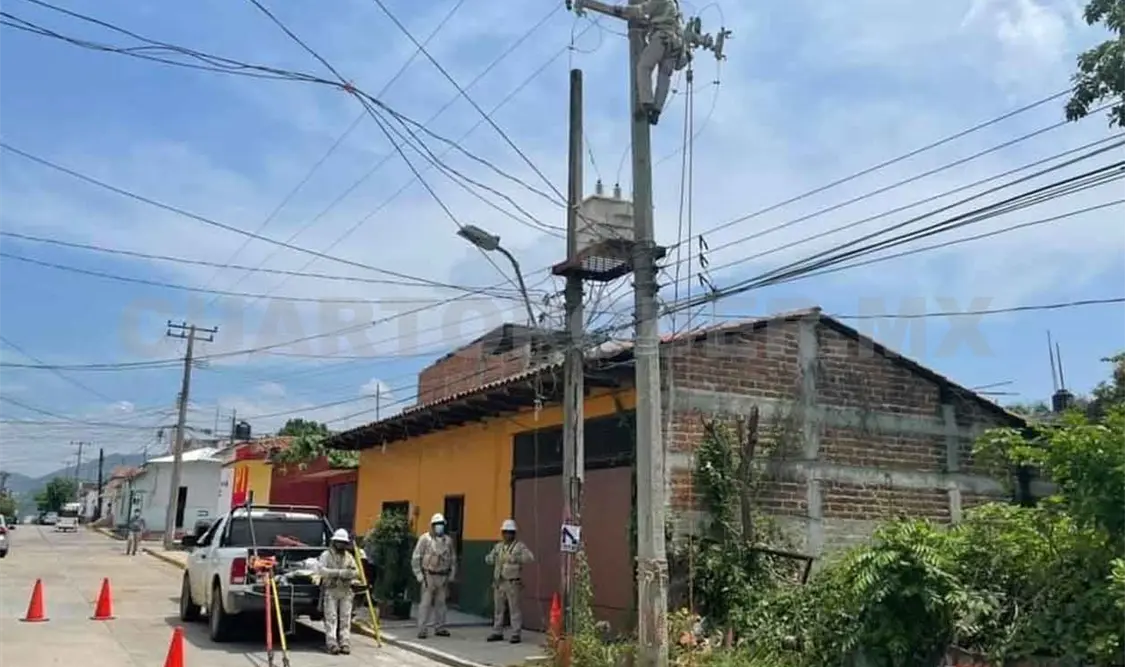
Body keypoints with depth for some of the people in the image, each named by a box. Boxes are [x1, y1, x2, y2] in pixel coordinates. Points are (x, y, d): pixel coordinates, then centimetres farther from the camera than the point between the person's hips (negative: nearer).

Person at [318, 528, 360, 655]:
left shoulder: (349, 557, 14)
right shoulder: (326, 555, 2)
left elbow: (356, 572, 10)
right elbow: (320, 570, -13)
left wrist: (347, 574, -13)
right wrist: (339, 572, -17)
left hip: (346, 592, 4)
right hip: (331, 591, -4)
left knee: (345, 619, 2)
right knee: (331, 618, -6)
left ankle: (345, 644, 3)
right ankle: (332, 644, -7)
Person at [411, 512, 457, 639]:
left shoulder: (448, 540, 7)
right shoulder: (425, 538, -6)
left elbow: (453, 559, 15)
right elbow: (416, 558, -5)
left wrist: (452, 575, 10)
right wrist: (419, 575, -9)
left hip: (443, 576, 4)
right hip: (429, 576, -4)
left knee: (441, 603, 9)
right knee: (425, 603, -4)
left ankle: (440, 628, 18)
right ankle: (422, 630, 1)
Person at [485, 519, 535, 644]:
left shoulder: (519, 546, -4)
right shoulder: (498, 546, 13)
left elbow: (530, 557, -18)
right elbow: (489, 559, 20)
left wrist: (514, 558, -27)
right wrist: (490, 558, -4)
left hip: (512, 583, -6)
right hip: (498, 582, 6)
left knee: (514, 609, -4)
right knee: (498, 608, 11)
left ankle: (516, 634, 2)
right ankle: (497, 632, 22)